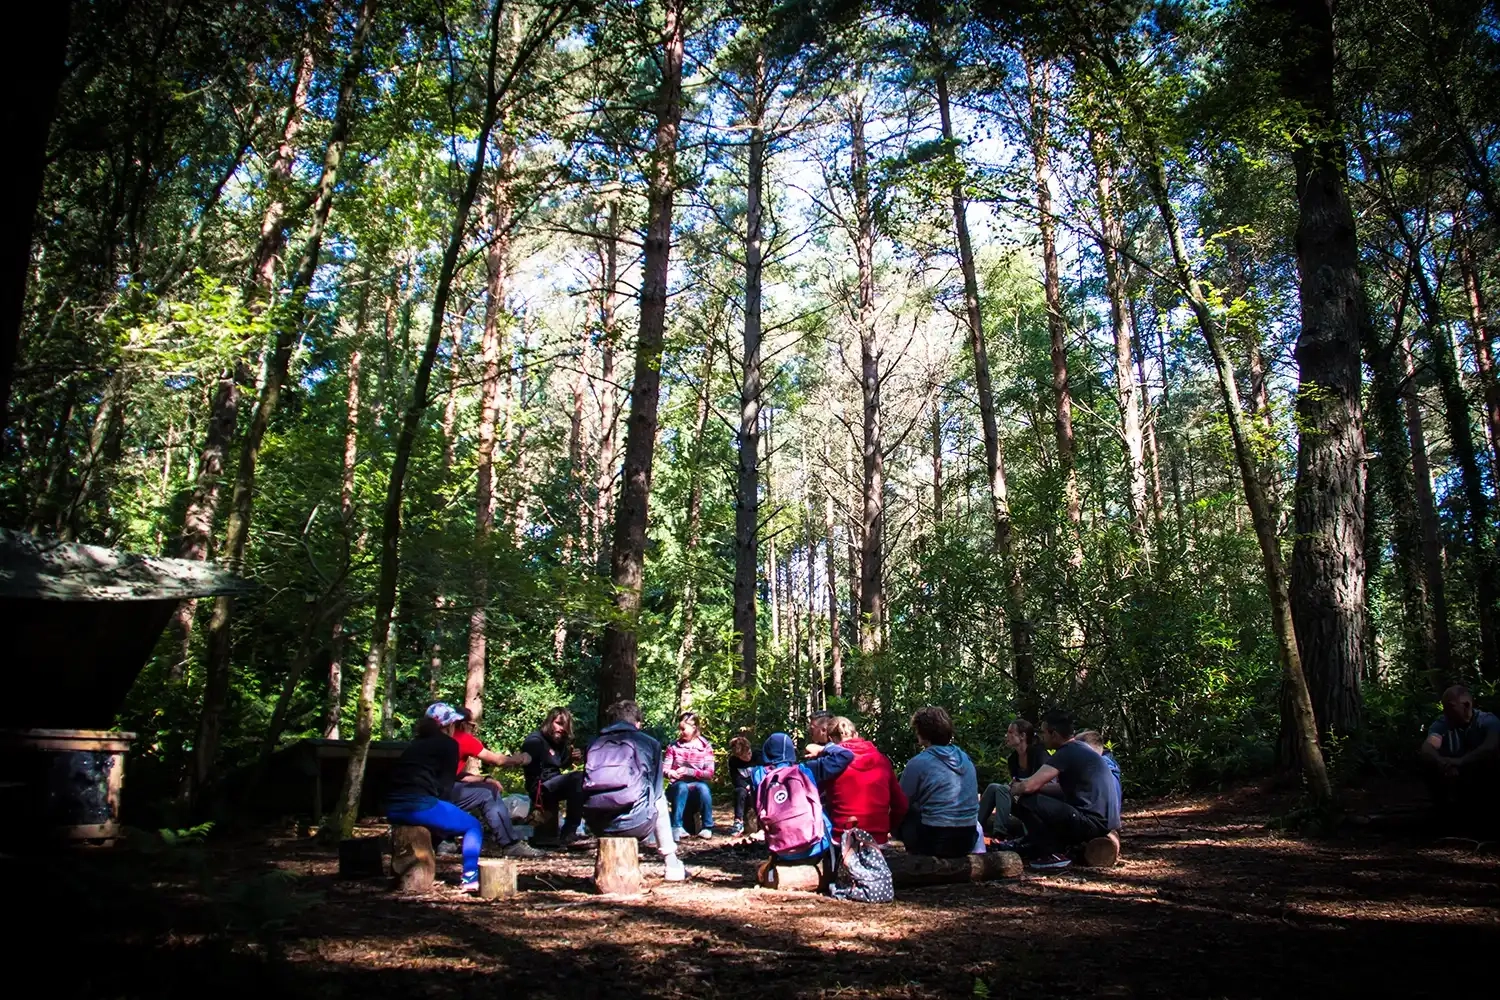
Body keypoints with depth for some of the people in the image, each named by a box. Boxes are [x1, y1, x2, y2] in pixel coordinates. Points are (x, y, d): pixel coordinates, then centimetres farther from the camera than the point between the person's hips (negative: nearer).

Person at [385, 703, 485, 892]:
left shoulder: (416, 743, 28)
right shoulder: (448, 744, 8)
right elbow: (446, 784, 6)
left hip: (392, 807, 7)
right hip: (419, 805, -7)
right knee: (473, 826, 9)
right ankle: (470, 879, -6)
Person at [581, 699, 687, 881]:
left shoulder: (595, 744, 15)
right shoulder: (649, 743, 10)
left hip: (596, 824, 3)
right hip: (634, 822, -3)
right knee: (659, 799, 31)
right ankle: (672, 865, 30)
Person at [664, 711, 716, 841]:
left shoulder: (705, 747, 0)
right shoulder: (673, 746, 2)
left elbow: (709, 773, -8)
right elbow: (664, 769, -3)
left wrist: (688, 771, -22)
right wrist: (669, 773, -29)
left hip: (698, 786, 0)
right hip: (678, 787, 0)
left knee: (703, 787, -34)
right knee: (682, 787, -35)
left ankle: (707, 827, -20)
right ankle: (676, 827, -32)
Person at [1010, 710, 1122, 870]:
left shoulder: (1066, 753, -15)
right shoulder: (1080, 748, 14)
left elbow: (1030, 786, -22)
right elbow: (1061, 788, 27)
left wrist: (1014, 789, 2)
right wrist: (1020, 784, 20)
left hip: (1093, 823, -10)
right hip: (1104, 821, 10)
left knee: (1026, 802, -12)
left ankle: (1054, 855, -7)